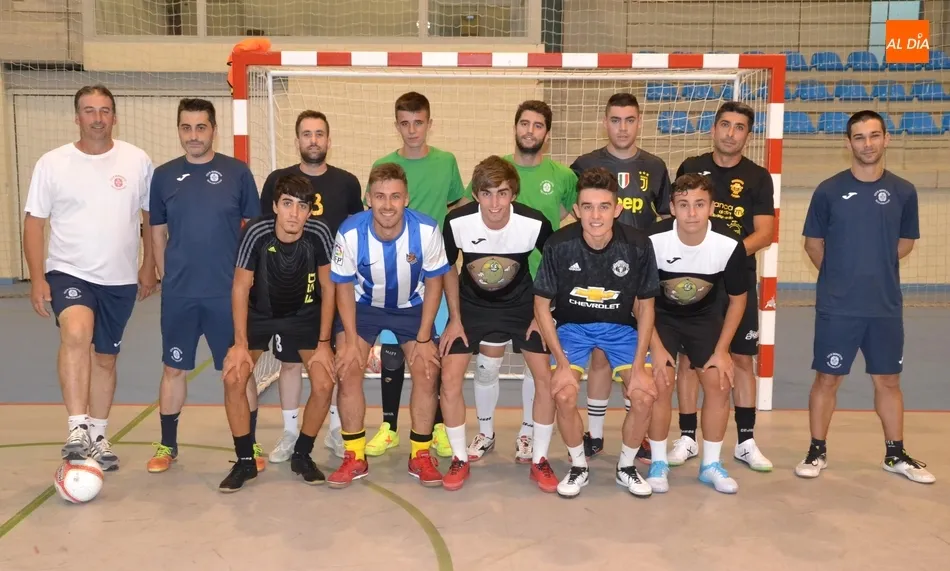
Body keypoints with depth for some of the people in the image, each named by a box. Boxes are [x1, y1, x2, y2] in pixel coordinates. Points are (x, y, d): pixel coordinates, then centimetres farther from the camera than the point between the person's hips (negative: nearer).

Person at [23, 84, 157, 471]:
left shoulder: (137, 161, 0)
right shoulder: (52, 163, -2)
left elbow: (151, 215, 9)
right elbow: (34, 222, 0)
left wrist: (149, 265, 7)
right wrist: (37, 278, -8)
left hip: (120, 279, 2)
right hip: (69, 272, -2)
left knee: (105, 357, 12)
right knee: (76, 332, -30)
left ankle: (97, 436, 28)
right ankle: (77, 428, -24)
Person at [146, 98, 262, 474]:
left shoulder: (237, 173, -1)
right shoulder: (164, 175, 4)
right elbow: (157, 232, 11)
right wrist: (167, 276, 7)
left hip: (229, 292, -2)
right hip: (178, 295, 2)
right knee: (174, 368, 10)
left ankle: (250, 444, 20)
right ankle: (168, 445, 26)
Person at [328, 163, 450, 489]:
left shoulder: (427, 231, -28)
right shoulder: (350, 233, -28)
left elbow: (433, 284, -12)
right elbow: (345, 287, -12)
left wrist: (424, 338, -14)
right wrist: (351, 340, -15)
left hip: (412, 306, 0)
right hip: (364, 305, 0)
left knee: (427, 370, -10)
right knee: (347, 369, -13)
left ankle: (420, 456, 9)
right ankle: (355, 457, 3)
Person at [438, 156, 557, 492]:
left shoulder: (535, 224, -26)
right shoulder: (457, 222, -25)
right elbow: (449, 269, -5)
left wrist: (542, 313, -8)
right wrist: (455, 319, -6)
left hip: (520, 305, 0)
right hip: (471, 305, 0)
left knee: (546, 378, -9)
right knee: (450, 378, -10)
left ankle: (539, 460, 11)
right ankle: (460, 459, 10)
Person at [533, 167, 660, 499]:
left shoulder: (638, 245, -21)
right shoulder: (559, 245, -24)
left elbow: (645, 307, -7)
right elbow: (542, 305, -12)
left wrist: (638, 366, -12)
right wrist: (562, 363, -17)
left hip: (620, 327, 1)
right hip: (572, 325, -1)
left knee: (644, 397, -15)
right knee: (565, 396, -20)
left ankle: (626, 467, 13)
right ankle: (579, 467, 8)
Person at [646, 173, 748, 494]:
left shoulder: (730, 245, -25)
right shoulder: (654, 240, -29)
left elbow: (737, 299, -8)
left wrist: (721, 350, -10)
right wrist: (656, 347, -18)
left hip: (705, 317, 2)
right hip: (661, 316, -2)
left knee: (719, 382, -7)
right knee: (661, 383, -14)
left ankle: (711, 465, 12)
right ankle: (659, 464, 4)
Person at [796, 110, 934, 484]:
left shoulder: (903, 191, 2)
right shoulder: (829, 191, -4)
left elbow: (906, 242, 15)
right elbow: (813, 243, 6)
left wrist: (876, 269, 9)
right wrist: (839, 277, 7)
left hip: (886, 307, 2)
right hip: (836, 307, -2)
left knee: (888, 381, 12)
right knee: (827, 379, 4)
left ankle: (896, 455, 27)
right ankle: (817, 451, 18)